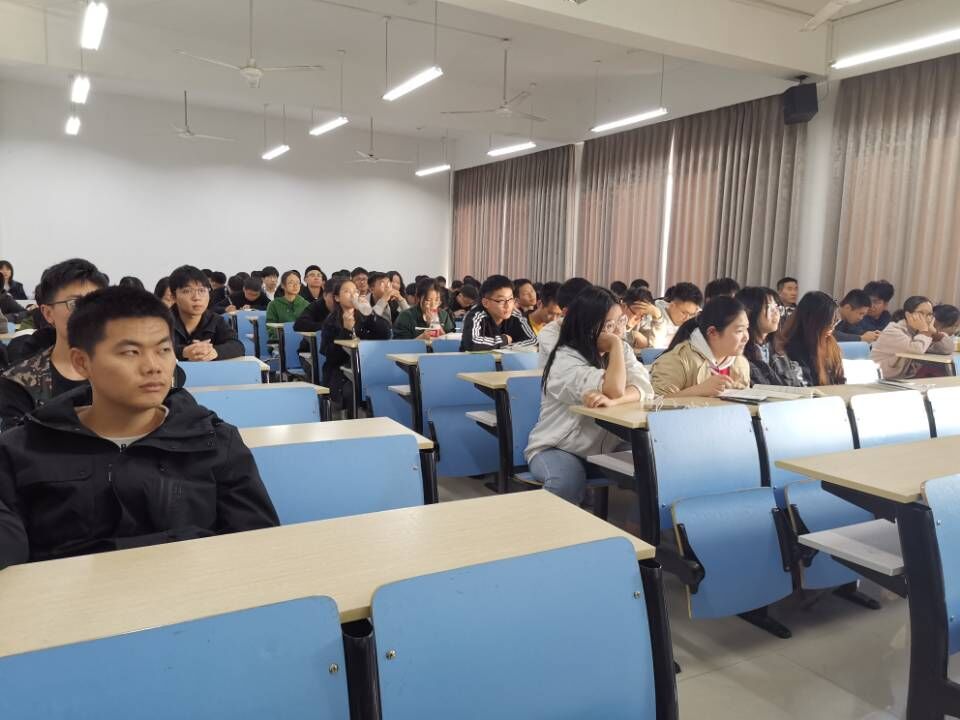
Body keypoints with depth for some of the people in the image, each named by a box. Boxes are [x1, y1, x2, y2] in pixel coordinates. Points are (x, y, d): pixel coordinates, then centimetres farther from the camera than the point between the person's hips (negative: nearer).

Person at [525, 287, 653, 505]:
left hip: (605, 447, 5)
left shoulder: (622, 350, 4)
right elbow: (614, 390, -28)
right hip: (557, 449, -5)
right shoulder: (565, 360, -17)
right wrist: (616, 344, -19)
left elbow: (643, 387, -14)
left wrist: (612, 401, -34)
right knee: (569, 481, -35)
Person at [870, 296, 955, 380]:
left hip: (910, 380, 8)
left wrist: (933, 331, -10)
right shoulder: (893, 331, -14)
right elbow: (916, 350, -30)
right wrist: (924, 330, -16)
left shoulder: (920, 332, 8)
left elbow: (949, 350, 0)